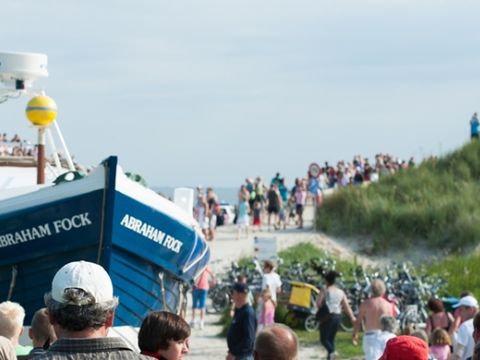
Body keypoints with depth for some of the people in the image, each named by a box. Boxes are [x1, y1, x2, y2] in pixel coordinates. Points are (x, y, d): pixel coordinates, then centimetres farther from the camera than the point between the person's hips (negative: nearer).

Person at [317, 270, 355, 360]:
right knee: (331, 338, 17)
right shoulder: (341, 292, 6)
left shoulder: (324, 291, -8)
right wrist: (352, 317, 4)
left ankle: (331, 351, -25)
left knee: (324, 339, 1)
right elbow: (346, 306, 2)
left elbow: (318, 304, -11)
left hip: (327, 316, -5)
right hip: (338, 316, 5)